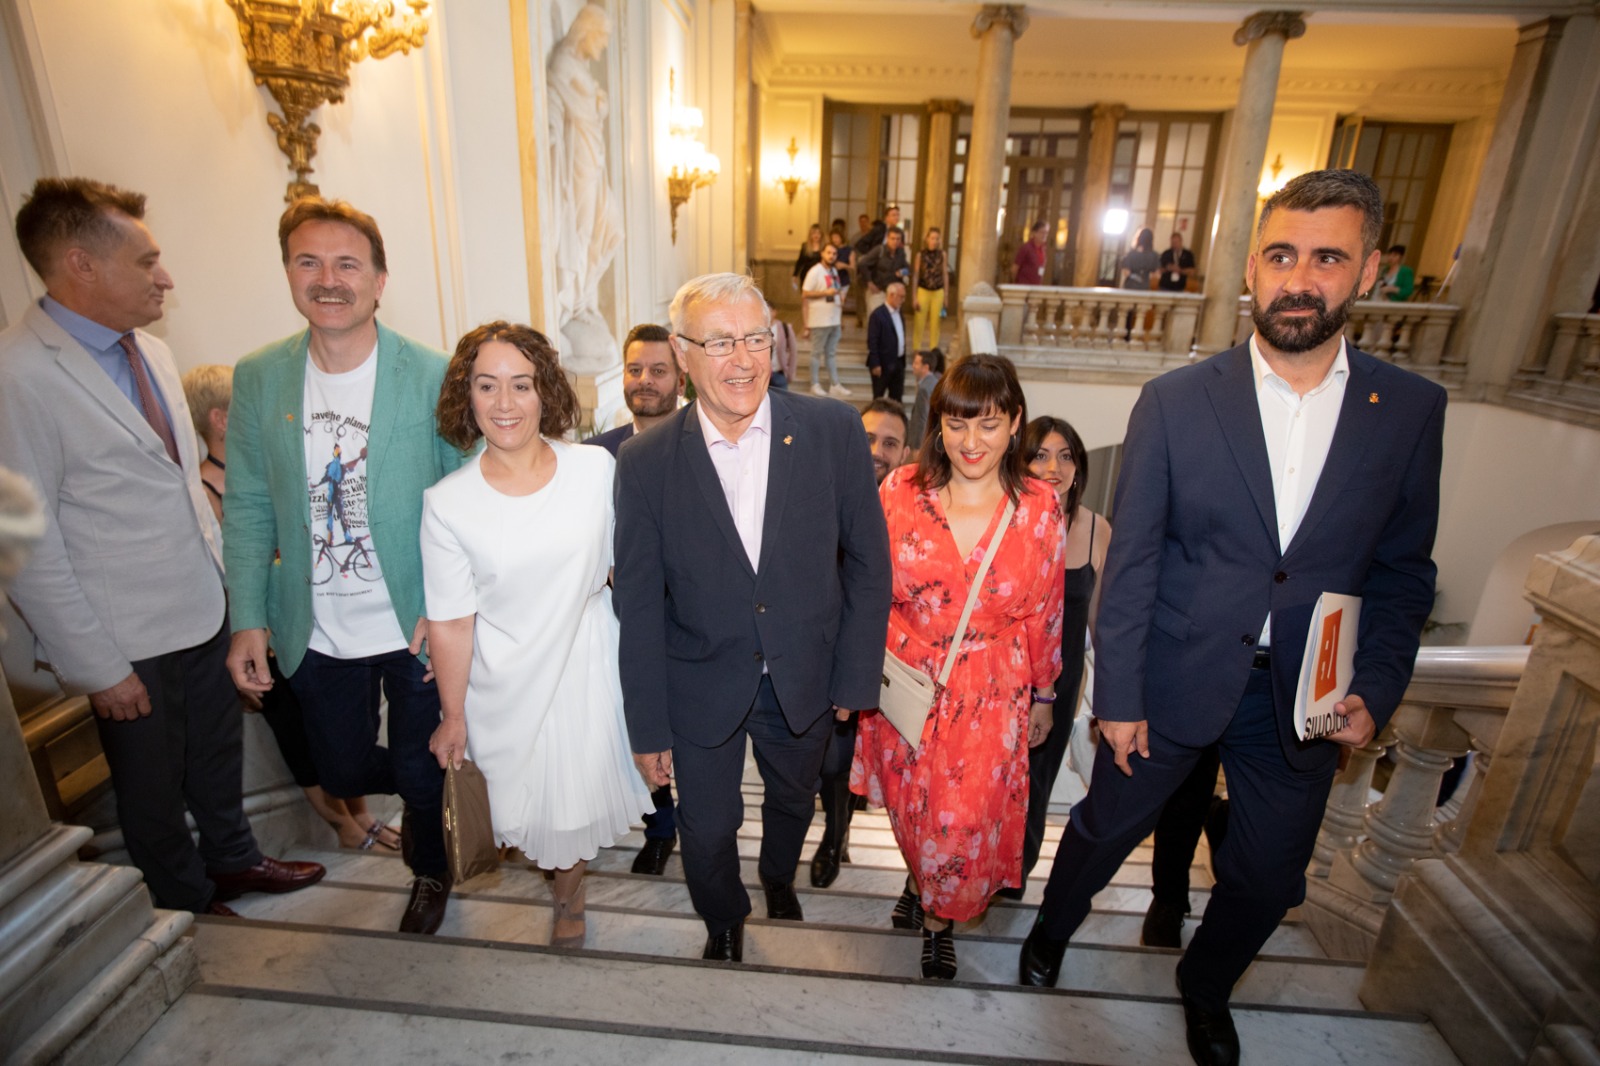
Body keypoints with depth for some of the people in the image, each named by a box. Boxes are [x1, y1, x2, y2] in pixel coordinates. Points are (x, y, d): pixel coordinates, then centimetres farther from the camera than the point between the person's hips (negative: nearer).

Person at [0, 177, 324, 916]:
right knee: (153, 785, 17)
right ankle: (187, 905, 40)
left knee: (218, 750, 24)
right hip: (130, 640, -6)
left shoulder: (149, 349, 4)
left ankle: (232, 859, 47)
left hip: (204, 607, 7)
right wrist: (96, 667, -15)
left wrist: (219, 569, 11)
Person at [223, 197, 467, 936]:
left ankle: (429, 871, 46)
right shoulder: (257, 378, -3)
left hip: (413, 628, -3)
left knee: (419, 771, 14)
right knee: (343, 774, 17)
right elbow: (247, 508, 4)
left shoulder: (434, 376, -14)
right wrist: (248, 620, -1)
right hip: (315, 633, 3)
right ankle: (418, 793, 52)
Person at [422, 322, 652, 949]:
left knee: (584, 786, 18)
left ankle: (569, 887, 51)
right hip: (508, 684, 0)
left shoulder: (597, 468, -12)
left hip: (588, 663, 1)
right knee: (528, 797, 19)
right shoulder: (447, 504, -14)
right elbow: (450, 623, -8)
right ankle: (554, 864, 56)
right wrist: (452, 717, 0)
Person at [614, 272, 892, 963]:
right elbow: (639, 606, -9)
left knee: (793, 801, 27)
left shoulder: (834, 431, -15)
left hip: (804, 677, 2)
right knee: (706, 830, 17)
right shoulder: (646, 464, -15)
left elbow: (867, 561, -6)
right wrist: (648, 728, -5)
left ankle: (779, 878, 64)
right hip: (703, 688, -1)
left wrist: (856, 677, -5)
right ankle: (724, 922, 53)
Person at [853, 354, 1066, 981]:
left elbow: (1046, 612, 1)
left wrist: (1042, 696, 8)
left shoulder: (1041, 507, -8)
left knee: (967, 819, 3)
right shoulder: (900, 491, -10)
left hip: (991, 697, -1)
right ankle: (922, 878, 53)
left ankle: (939, 916, 35)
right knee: (912, 809, 19)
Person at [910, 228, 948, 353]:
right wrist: (914, 296, -6)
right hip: (923, 291, -2)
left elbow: (945, 275, 6)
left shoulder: (942, 254, 1)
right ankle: (917, 350, 11)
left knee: (935, 323, 7)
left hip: (938, 292, 2)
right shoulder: (920, 254, -4)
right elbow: (915, 276, -2)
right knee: (919, 323, 1)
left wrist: (946, 295, 5)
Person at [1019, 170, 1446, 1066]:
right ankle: (1053, 930, 49)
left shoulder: (1412, 409, -4)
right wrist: (1117, 696, -8)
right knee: (1107, 826, 16)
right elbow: (1131, 563, -9)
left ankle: (1206, 991, 51)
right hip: (1176, 680, -2)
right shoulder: (1176, 401, -11)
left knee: (1269, 876, 19)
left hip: (1308, 695, 3)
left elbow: (1403, 571, 5)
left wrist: (1376, 693, -5)